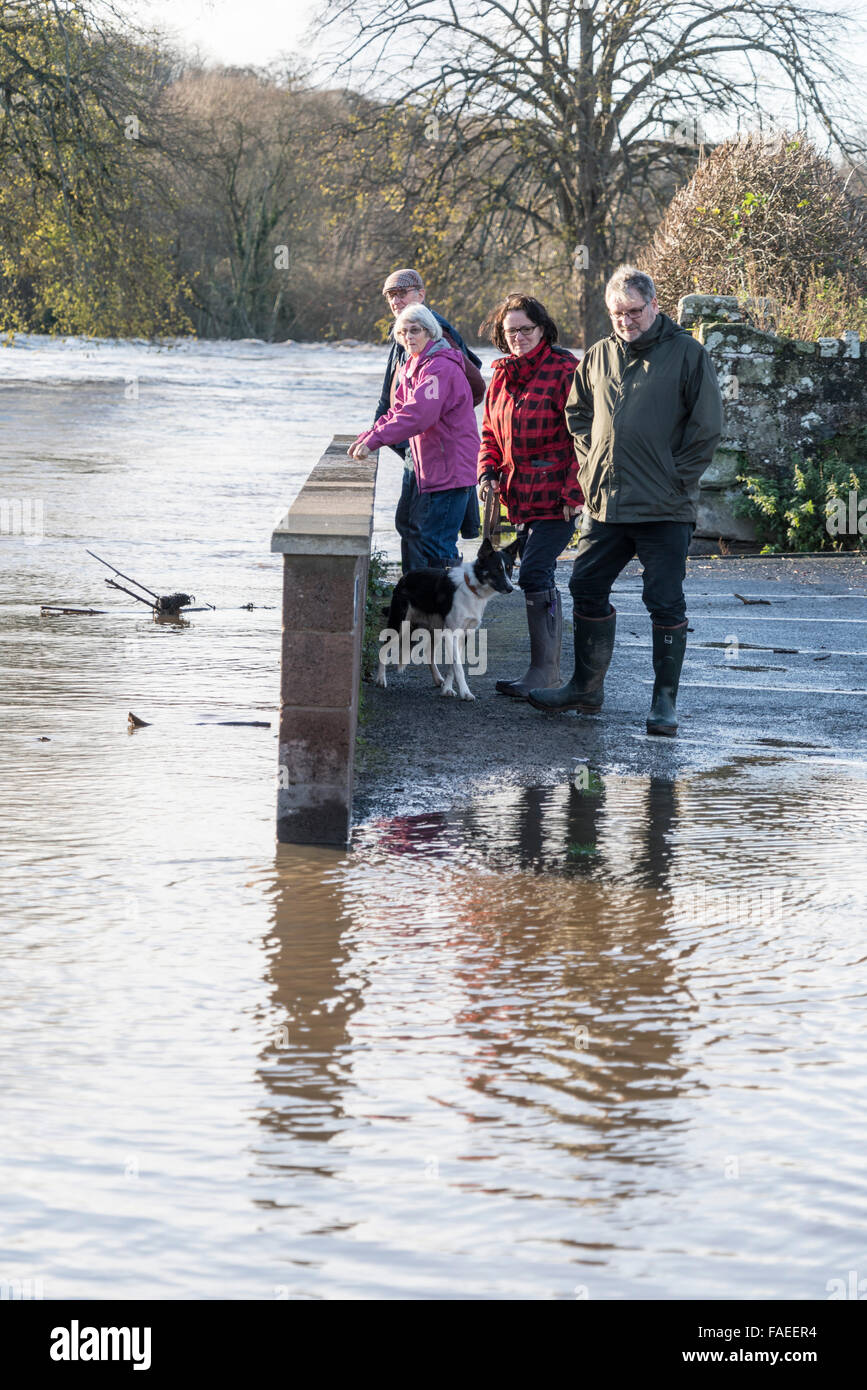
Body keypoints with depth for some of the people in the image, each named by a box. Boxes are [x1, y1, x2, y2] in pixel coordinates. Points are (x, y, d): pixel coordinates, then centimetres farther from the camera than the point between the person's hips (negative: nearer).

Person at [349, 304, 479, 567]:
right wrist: (366, 437, 2)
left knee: (435, 543, -11)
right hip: (431, 470, 10)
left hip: (450, 470, -10)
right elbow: (399, 411, 17)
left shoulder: (440, 367, -17)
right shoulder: (412, 367, 16)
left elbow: (417, 414, -27)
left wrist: (374, 440, -27)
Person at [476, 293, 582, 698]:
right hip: (521, 496, 8)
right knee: (539, 577, 12)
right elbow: (492, 433, 23)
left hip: (556, 496, -8)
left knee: (535, 574, -14)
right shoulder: (502, 377, 13)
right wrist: (488, 472, 6)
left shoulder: (564, 370, -11)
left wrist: (573, 492, -17)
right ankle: (550, 669, 19)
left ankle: (543, 670, -9)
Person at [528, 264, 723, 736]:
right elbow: (577, 415, 22)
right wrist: (590, 469, 10)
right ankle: (585, 687, 24)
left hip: (664, 508, -5)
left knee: (666, 604, -2)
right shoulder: (598, 356, 10)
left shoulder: (686, 353, -4)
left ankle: (665, 701, 5)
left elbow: (707, 425, -5)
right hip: (605, 503, 5)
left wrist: (678, 479, -8)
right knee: (588, 591, 10)